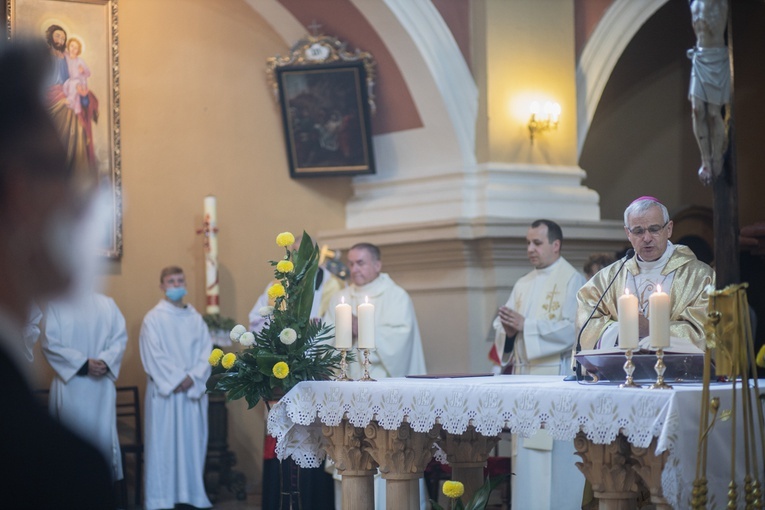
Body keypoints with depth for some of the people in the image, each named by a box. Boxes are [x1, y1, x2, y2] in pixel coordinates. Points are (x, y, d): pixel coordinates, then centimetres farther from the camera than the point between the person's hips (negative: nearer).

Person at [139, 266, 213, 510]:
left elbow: (206, 350, 4)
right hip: (164, 391, -4)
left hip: (193, 390, 4)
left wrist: (193, 377, -11)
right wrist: (176, 379, -13)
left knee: (193, 441, 4)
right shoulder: (153, 318, -1)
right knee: (164, 442, -4)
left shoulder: (195, 318, 11)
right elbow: (154, 356, -8)